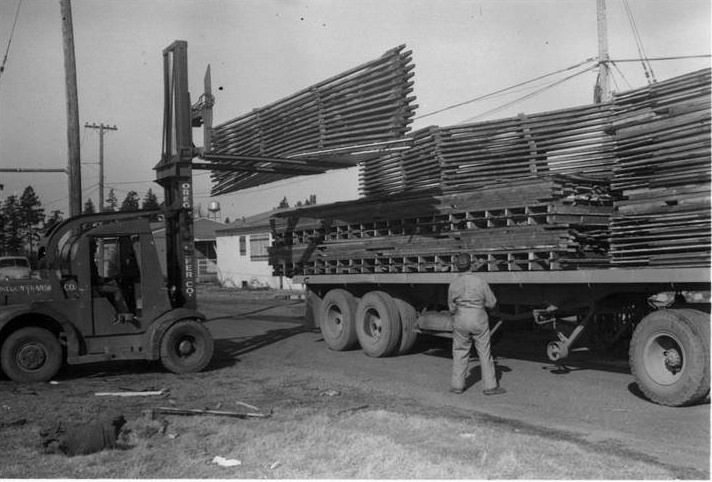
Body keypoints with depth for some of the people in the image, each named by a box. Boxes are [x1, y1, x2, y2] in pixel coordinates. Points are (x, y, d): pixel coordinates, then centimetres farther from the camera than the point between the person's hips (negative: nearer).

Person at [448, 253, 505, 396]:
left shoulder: (453, 285, -7)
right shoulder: (480, 282, -12)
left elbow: (452, 308, 2)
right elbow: (492, 303, -3)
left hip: (460, 321, 1)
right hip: (479, 320, -1)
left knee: (460, 353, 13)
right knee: (484, 353, 7)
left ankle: (457, 385, 15)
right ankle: (490, 386, 10)